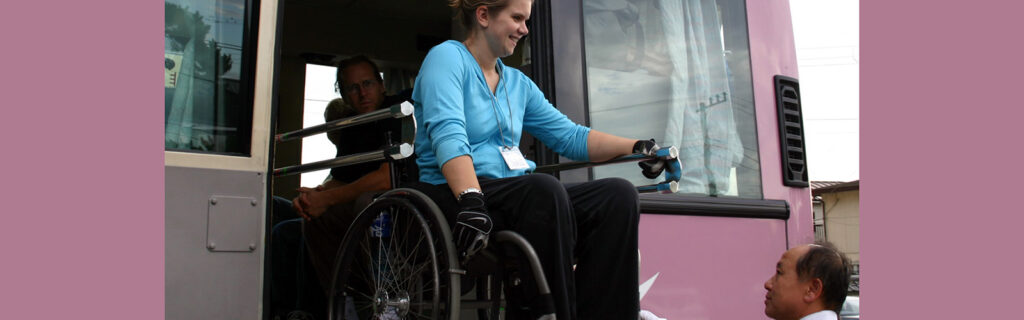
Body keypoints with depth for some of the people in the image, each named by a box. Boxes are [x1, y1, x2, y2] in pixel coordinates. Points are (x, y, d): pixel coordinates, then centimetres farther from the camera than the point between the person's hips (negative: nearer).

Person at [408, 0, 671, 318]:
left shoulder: (518, 83, 21)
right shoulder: (447, 57, -1)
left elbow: (569, 136, 18)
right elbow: (448, 134, -19)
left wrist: (636, 147, 6)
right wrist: (471, 200, -34)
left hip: (518, 195, 7)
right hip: (454, 194, -7)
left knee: (619, 194, -12)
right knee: (546, 189, -35)